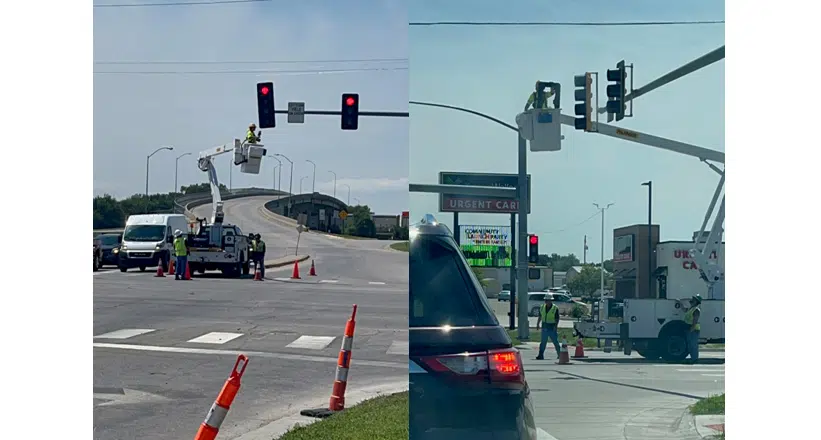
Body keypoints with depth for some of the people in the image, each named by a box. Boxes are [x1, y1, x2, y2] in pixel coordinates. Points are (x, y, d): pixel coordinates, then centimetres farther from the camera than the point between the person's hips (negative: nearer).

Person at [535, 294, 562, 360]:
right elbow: (540, 317, 16)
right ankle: (541, 355, 0)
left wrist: (556, 326, -19)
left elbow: (557, 319, -8)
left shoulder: (555, 308, -8)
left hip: (552, 328, -4)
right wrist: (537, 324, 14)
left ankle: (559, 354, 16)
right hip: (544, 328, 4)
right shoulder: (542, 307, 7)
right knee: (543, 342, 1)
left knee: (555, 342, 4)